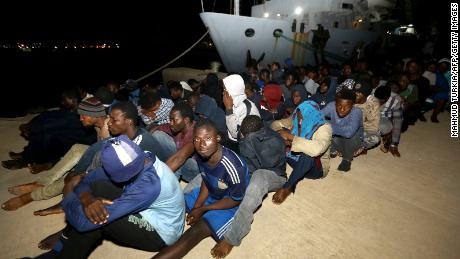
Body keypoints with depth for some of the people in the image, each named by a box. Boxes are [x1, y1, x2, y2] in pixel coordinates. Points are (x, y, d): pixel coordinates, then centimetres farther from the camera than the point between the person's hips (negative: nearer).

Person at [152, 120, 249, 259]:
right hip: (212, 193, 8)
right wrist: (195, 208, -8)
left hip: (232, 205, -7)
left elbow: (236, 200, -19)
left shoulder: (232, 166, -34)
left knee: (196, 231, -22)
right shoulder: (201, 155, -14)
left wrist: (202, 209, -13)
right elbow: (205, 182, 3)